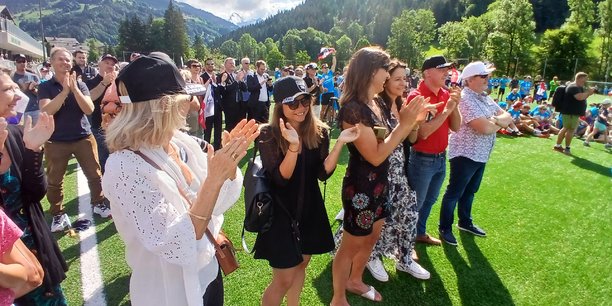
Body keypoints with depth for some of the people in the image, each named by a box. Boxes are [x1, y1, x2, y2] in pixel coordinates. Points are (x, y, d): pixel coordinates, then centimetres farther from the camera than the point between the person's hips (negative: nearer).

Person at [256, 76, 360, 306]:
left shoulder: (319, 132, -6)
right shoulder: (268, 135, -17)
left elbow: (323, 173, -11)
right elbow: (281, 179, -24)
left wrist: (340, 143, -23)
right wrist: (293, 145, -38)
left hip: (310, 209, 5)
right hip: (281, 212, -4)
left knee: (300, 265, 23)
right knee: (284, 279, 3)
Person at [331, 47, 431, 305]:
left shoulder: (377, 104, 4)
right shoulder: (353, 109, -24)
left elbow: (389, 141, 8)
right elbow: (375, 156, -27)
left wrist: (413, 119, -2)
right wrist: (404, 123, -25)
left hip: (380, 185, 9)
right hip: (361, 188, -9)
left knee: (371, 239, 25)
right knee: (350, 246, 9)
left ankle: (355, 281, 48)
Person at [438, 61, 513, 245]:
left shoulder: (485, 98, 10)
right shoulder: (465, 99, -20)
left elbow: (507, 117, 6)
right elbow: (484, 128, -27)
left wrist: (497, 120, -16)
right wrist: (499, 123, -6)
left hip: (480, 155, 9)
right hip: (465, 154, -9)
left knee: (470, 191, 21)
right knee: (454, 193, 3)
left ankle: (465, 222, 38)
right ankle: (445, 228, 16)